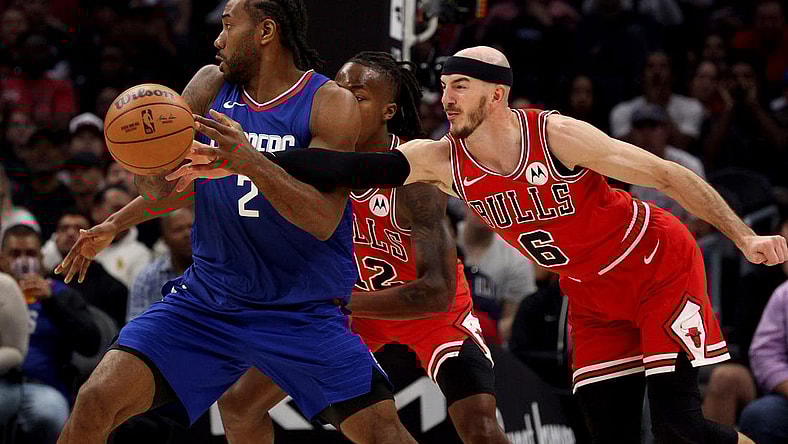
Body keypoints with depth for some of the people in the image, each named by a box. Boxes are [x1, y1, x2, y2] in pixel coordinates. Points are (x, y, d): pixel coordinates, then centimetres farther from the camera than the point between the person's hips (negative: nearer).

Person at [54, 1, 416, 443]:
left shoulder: (332, 104, -10)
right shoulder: (210, 86, 3)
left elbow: (323, 220, -21)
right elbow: (175, 187, 16)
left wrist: (250, 161, -34)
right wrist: (116, 224, -2)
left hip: (304, 311, -3)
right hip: (208, 300, 3)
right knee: (96, 402, -12)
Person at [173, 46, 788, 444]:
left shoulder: (557, 135, -26)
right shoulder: (443, 161, -12)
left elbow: (666, 175, -20)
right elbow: (350, 167, -22)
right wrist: (237, 162, -32)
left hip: (661, 268, -5)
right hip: (595, 298, 6)